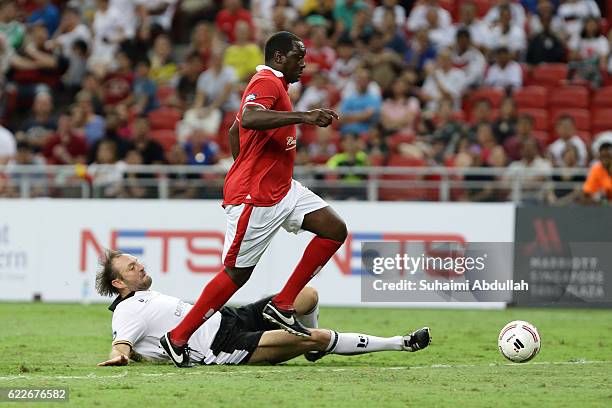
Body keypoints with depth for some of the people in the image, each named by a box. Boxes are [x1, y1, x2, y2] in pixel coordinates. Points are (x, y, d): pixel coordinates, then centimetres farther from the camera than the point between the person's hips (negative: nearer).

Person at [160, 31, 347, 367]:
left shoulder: (273, 84, 19)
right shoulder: (267, 83, -13)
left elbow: (234, 130, 28)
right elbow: (249, 119, -35)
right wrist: (303, 117, -39)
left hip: (281, 188, 10)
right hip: (255, 197, -10)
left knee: (335, 230, 0)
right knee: (237, 273, -7)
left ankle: (282, 305, 2)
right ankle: (177, 338, 3)